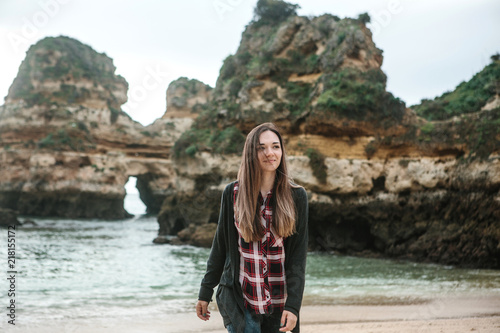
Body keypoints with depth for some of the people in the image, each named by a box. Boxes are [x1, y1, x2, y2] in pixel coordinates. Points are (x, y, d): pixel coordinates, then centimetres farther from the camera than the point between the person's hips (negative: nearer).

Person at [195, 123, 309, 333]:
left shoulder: (296, 196, -2)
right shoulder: (232, 193, -1)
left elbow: (299, 255, -4)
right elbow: (220, 245, 7)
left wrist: (293, 305, -11)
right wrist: (205, 292, 8)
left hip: (278, 302, 1)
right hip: (238, 298, -1)